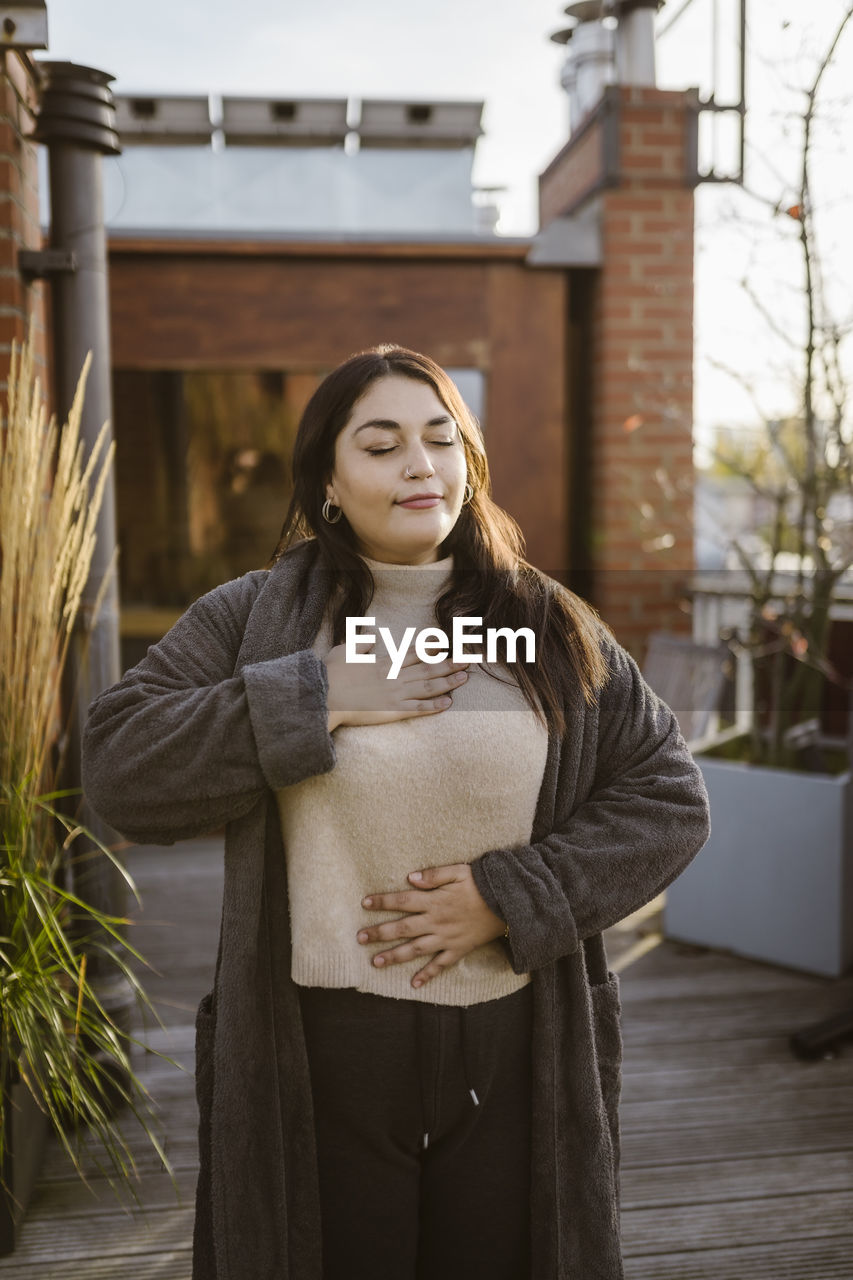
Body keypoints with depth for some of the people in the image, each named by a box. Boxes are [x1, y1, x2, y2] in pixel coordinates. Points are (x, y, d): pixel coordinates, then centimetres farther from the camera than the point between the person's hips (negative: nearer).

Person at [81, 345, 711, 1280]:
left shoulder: (555, 629, 2)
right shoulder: (252, 620, 0)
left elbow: (669, 798, 0)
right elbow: (115, 767, -9)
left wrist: (511, 896, -13)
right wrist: (315, 699, -17)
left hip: (516, 1062, 1)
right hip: (318, 1059, -1)